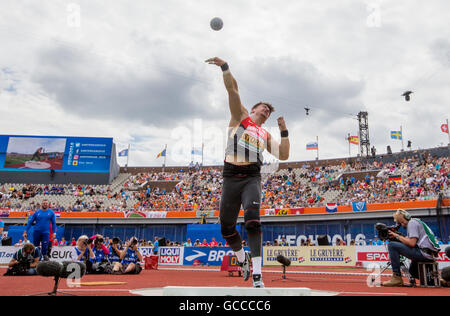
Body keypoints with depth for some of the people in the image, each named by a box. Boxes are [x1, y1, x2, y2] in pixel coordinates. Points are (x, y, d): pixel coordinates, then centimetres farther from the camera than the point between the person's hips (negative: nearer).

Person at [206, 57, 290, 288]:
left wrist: (284, 131, 8)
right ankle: (242, 258, 35)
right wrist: (225, 68, -8)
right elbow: (233, 90, 2)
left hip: (251, 179, 1)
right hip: (230, 177, 0)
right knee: (226, 227, 6)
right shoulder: (240, 116, 14)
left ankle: (257, 274, -23)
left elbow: (283, 156, 12)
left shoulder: (265, 135, 21)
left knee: (252, 220, -23)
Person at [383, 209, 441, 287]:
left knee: (392, 245, -18)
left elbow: (412, 243, -19)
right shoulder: (416, 222, 23)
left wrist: (397, 236, -9)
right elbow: (408, 240, 17)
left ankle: (397, 277, -19)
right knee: (412, 270, 35)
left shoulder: (412, 222, -7)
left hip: (424, 253, -11)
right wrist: (395, 236, 5)